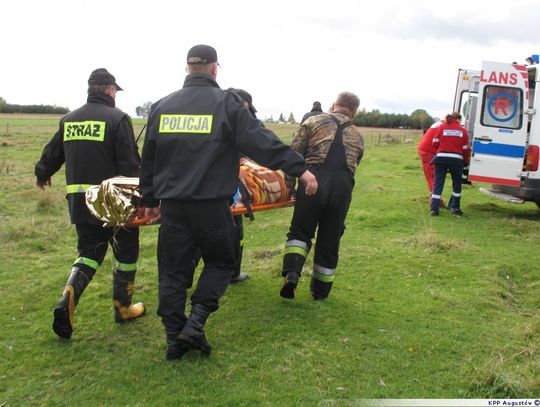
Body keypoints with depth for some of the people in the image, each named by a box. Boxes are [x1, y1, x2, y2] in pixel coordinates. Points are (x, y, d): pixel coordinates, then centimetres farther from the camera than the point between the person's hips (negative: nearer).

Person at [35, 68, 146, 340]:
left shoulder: (69, 119, 9)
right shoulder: (117, 119, -9)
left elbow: (52, 153, 21)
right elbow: (130, 164, -16)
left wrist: (42, 175, 40)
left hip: (79, 200, 6)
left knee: (89, 252, 17)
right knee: (126, 253, 12)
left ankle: (68, 299, -5)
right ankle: (123, 308, 24)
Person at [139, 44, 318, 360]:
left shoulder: (162, 106, 11)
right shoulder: (226, 103, -4)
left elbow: (148, 159, 17)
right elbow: (261, 141, -10)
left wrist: (150, 199, 26)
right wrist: (299, 168, -7)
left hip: (172, 204, 4)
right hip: (211, 204, -4)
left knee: (173, 270, 12)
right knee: (220, 262, 15)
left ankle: (175, 338, 17)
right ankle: (196, 322, 2)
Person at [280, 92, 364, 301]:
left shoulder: (314, 121, 14)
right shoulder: (357, 136, 25)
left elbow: (293, 153, 6)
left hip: (313, 182, -2)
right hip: (342, 187, 3)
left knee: (300, 231, 12)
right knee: (329, 240, 14)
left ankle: (292, 272, -11)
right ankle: (320, 290, 27)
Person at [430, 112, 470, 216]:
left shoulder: (442, 127, 5)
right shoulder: (462, 130, 5)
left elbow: (435, 143, 3)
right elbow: (465, 148, 5)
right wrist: (466, 162, 18)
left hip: (441, 158, 0)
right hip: (456, 159, 0)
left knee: (438, 183, 2)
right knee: (457, 184, 17)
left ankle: (434, 208, -4)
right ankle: (454, 207, 20)